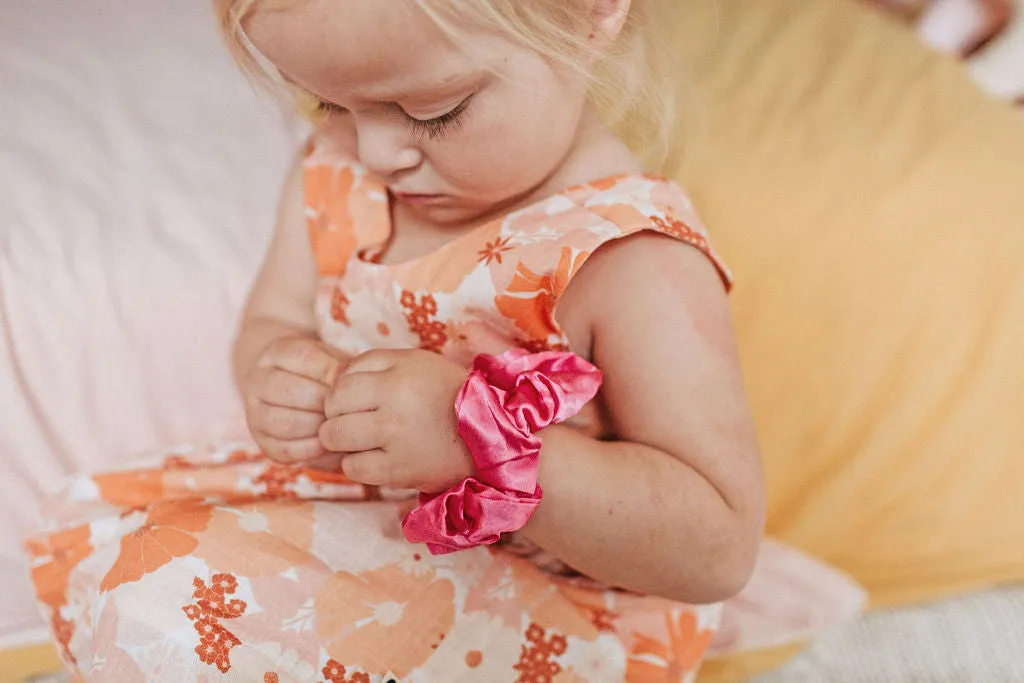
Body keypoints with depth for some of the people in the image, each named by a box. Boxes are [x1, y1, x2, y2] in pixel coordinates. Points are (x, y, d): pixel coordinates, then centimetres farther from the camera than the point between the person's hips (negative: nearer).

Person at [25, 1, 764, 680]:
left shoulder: (634, 265, -28)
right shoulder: (337, 174, -6)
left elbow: (718, 547, -30)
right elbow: (274, 319, 8)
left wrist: (479, 437, -40)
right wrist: (275, 381, -18)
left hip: (545, 619, -7)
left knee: (159, 599, -22)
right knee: (86, 517, 10)